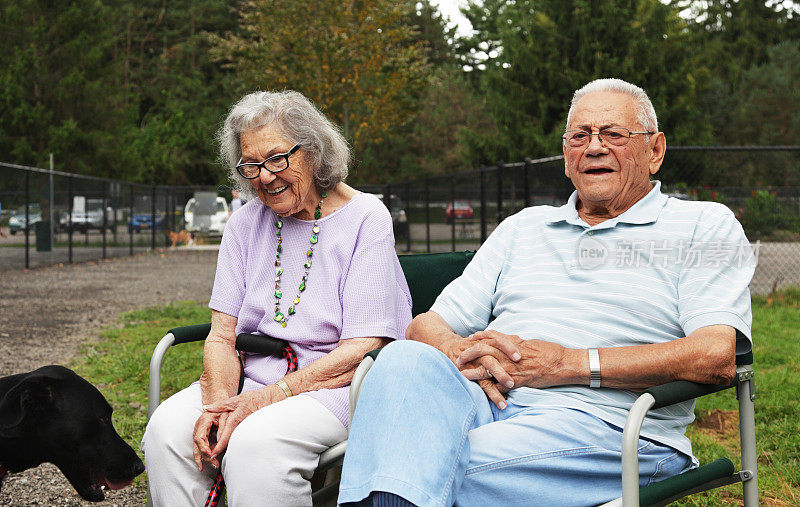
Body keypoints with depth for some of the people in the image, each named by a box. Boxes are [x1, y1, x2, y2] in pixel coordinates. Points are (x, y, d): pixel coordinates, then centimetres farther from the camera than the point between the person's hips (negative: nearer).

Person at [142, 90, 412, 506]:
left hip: (333, 385, -4)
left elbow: (361, 349, -12)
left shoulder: (366, 218, -6)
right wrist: (218, 402, -17)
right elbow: (222, 334, 5)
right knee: (168, 428, -24)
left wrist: (271, 395, -21)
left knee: (256, 442, -34)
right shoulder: (245, 225, 10)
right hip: (254, 377, 5)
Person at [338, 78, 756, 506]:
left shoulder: (705, 226, 12)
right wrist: (460, 352, -6)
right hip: (489, 403, 5)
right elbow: (426, 326, 21)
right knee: (406, 360, -31)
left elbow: (718, 356, -7)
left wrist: (567, 363, -11)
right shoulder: (522, 227, 27)